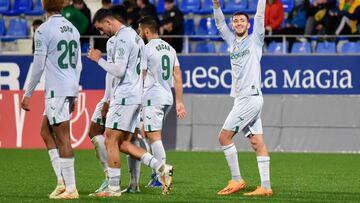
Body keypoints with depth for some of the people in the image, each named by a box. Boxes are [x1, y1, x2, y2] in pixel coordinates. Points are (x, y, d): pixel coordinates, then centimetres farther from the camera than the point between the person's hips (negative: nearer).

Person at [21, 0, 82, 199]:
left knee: (63, 139, -7)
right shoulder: (73, 29, 14)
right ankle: (63, 180, 11)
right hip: (70, 89, 8)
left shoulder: (44, 30, -9)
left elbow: (38, 66, -10)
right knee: (45, 130, 18)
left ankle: (71, 188, -7)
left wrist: (27, 94, -2)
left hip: (56, 91, -8)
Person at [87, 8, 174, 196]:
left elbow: (119, 71, -20)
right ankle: (161, 168, 3)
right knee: (123, 144, 10)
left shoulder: (122, 38, -13)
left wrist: (99, 59, -7)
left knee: (110, 141, -6)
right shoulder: (134, 36, 19)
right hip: (135, 95, 10)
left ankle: (114, 188, -5)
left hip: (124, 96, -10)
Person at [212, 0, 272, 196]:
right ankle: (265, 186, 0)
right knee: (257, 142, 3)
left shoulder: (255, 40, 1)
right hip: (242, 99, 7)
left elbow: (260, 16, -7)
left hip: (251, 97, -7)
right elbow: (220, 24, 17)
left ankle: (237, 180, -3)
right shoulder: (232, 41, 17)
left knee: (224, 136, -8)